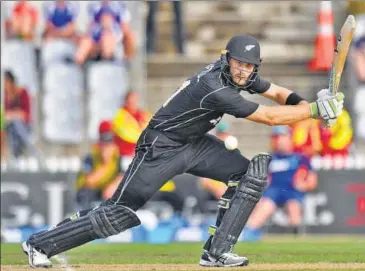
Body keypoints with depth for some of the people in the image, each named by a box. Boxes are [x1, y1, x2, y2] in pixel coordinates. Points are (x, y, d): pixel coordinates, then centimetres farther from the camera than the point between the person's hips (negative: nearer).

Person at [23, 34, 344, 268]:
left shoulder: (243, 76, -4)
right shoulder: (216, 88, -31)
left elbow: (278, 93, 7)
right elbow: (269, 117, -29)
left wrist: (309, 106, -13)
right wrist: (315, 109, -25)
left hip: (195, 144, 9)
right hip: (161, 148, -9)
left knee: (251, 173, -5)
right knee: (119, 212, -12)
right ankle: (40, 244, -1)